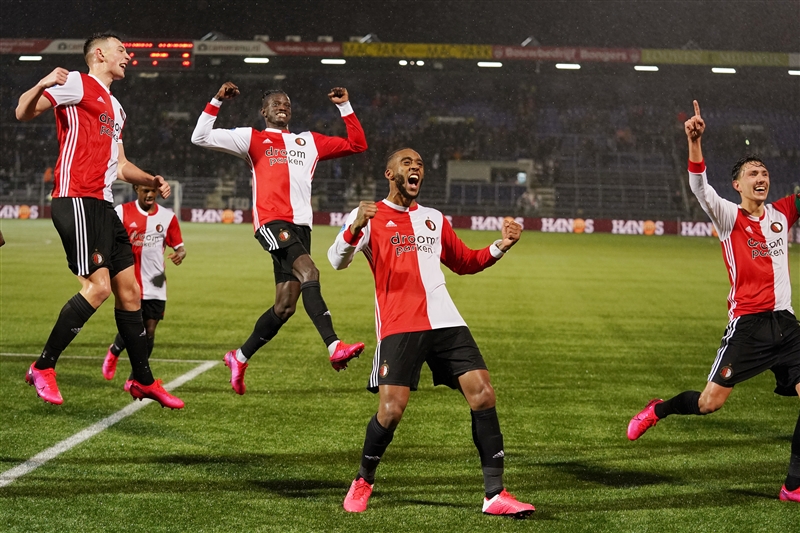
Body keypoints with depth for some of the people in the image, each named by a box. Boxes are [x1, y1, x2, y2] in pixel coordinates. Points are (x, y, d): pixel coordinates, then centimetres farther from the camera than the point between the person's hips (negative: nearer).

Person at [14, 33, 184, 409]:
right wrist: (41, 86, -31)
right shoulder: (77, 84, -1)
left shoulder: (114, 108, 26)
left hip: (102, 205, 9)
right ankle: (43, 368, -9)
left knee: (129, 290, 11)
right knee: (98, 286, -19)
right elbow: (24, 113, -11)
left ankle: (143, 380, 21)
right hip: (77, 199, -9)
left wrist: (151, 181, 19)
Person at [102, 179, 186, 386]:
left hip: (156, 286, 2)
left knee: (149, 330, 1)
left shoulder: (167, 216, 3)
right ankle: (114, 352, 26)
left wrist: (180, 254, -15)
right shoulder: (122, 212, -2)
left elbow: (179, 246, 8)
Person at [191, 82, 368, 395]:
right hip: (272, 221, -6)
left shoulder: (309, 142, 26)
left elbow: (357, 144, 27)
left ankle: (240, 357, 20)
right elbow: (201, 138, 10)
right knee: (308, 272, -29)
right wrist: (216, 102, 2)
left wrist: (345, 107, 21)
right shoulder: (252, 139, 14)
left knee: (285, 306, 3)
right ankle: (334, 347, -40)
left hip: (300, 226, 6)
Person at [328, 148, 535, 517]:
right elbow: (337, 261, -7)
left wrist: (500, 247, 15)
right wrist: (355, 228, -27)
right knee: (391, 409, -14)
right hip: (398, 326, -5)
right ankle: (363, 483, 14)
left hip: (445, 321, 5)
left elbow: (464, 262, 32)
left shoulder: (434, 219, 22)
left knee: (483, 394, -8)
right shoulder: (370, 216, 6)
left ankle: (495, 494, -3)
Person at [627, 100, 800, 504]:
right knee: (710, 402, -8)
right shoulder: (729, 217, -2)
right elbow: (699, 187, -18)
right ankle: (657, 410, 24)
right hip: (746, 323, -4)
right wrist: (694, 142, -33)